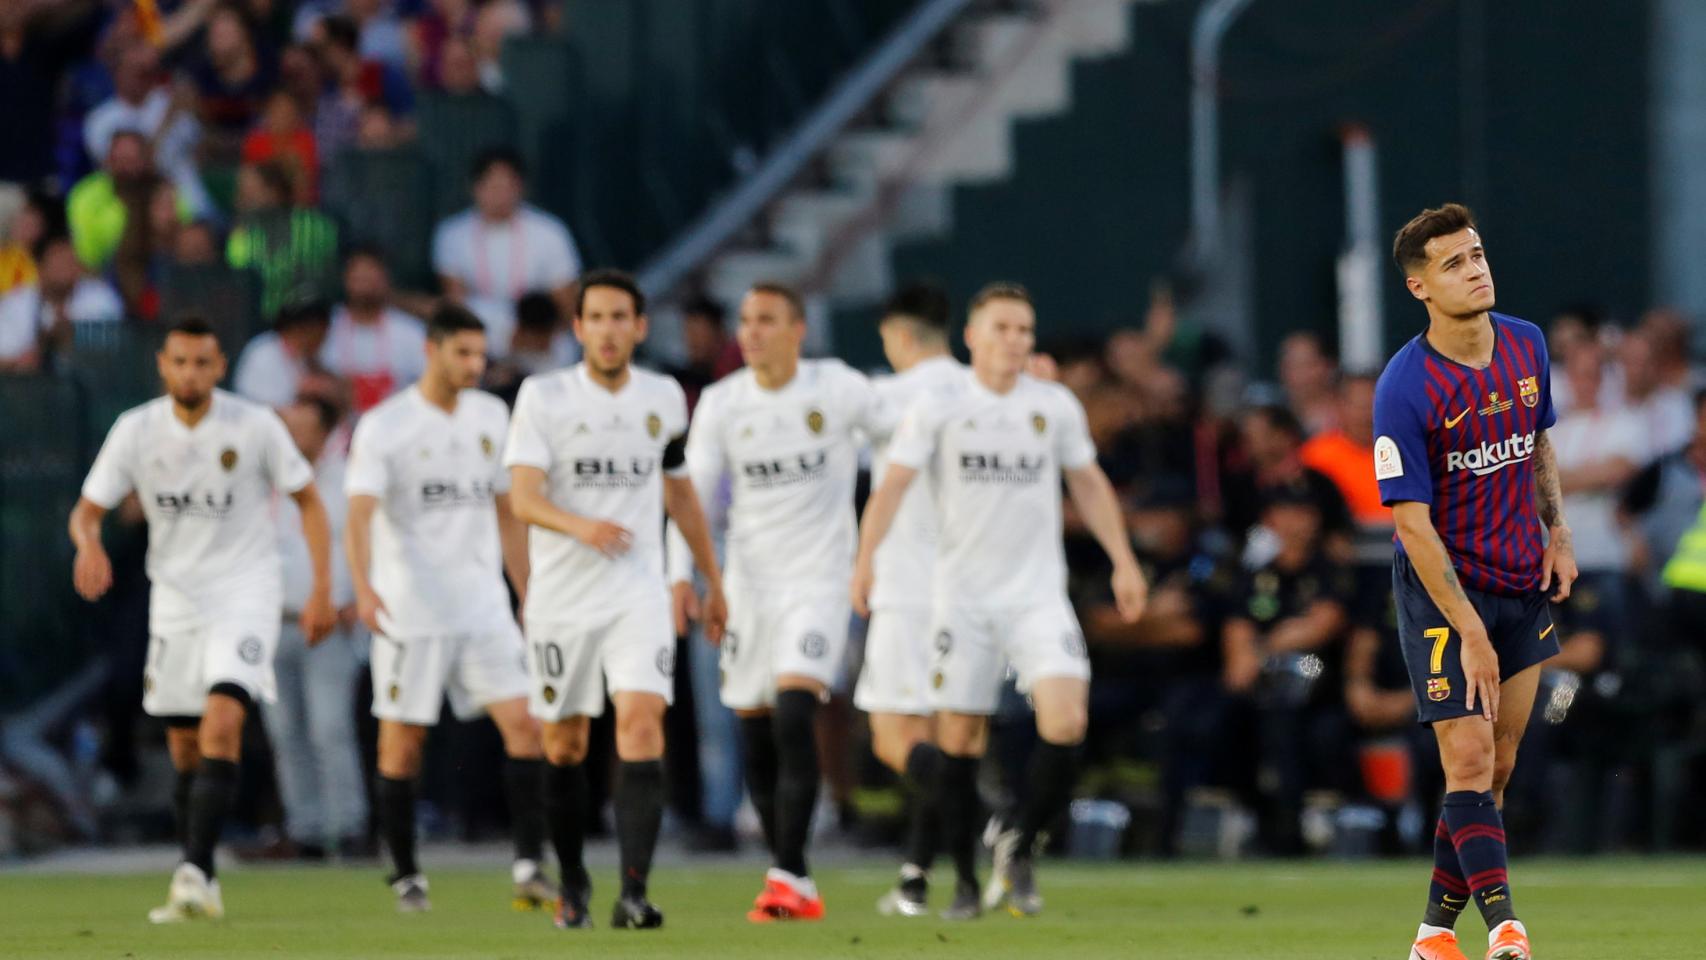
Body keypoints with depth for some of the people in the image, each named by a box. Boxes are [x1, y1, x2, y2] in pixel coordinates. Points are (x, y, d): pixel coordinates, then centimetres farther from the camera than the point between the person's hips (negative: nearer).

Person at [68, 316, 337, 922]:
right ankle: (196, 892, 17)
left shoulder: (255, 427, -8)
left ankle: (196, 872, -29)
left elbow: (308, 502, 2)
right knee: (185, 751, 6)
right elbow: (87, 509, 2)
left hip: (246, 593, -3)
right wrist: (89, 544, -23)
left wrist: (321, 588, -5)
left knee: (222, 720, -24)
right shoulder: (136, 430, -2)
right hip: (175, 597, 3)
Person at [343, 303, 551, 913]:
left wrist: (529, 595, 17)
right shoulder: (384, 426, -7)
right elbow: (360, 514, -17)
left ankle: (529, 868, -9)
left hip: (483, 608, 4)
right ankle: (406, 876, 13)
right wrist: (364, 588, -33)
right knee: (402, 745, 0)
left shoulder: (491, 417, 10)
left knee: (525, 725, -9)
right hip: (409, 610, -4)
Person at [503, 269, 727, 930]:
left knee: (641, 722, -17)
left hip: (638, 595, 1)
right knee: (564, 744, 8)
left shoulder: (664, 399, 6)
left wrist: (712, 582, 25)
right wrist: (580, 526, -35)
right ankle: (573, 884, 28)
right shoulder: (543, 397, -5)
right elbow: (523, 497, -16)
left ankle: (633, 894, -23)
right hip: (561, 596, -1)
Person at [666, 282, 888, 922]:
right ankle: (796, 889, 15)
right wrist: (681, 574, -6)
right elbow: (692, 492, 5)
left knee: (794, 717, -21)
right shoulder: (721, 403, 2)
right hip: (750, 582, 4)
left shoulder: (838, 389, -5)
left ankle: (789, 875, -20)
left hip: (819, 581, -4)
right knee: (756, 738, 4)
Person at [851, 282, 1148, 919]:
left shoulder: (1055, 406, 6)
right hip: (962, 596, -1)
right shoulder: (938, 409, -2)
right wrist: (867, 557, -23)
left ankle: (1021, 848, 2)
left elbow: (1088, 485, 17)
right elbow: (893, 484, -9)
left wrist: (1123, 561, 11)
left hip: (1038, 593, 1)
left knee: (1066, 721, -17)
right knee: (959, 740, 0)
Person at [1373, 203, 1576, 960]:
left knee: (1497, 765, 4)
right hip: (1442, 587, -6)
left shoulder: (1526, 345, 1)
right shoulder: (1404, 388, -18)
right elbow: (1413, 522, -19)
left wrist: (1557, 531, 7)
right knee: (1469, 758, -13)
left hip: (1525, 584, 6)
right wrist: (1470, 631, -22)